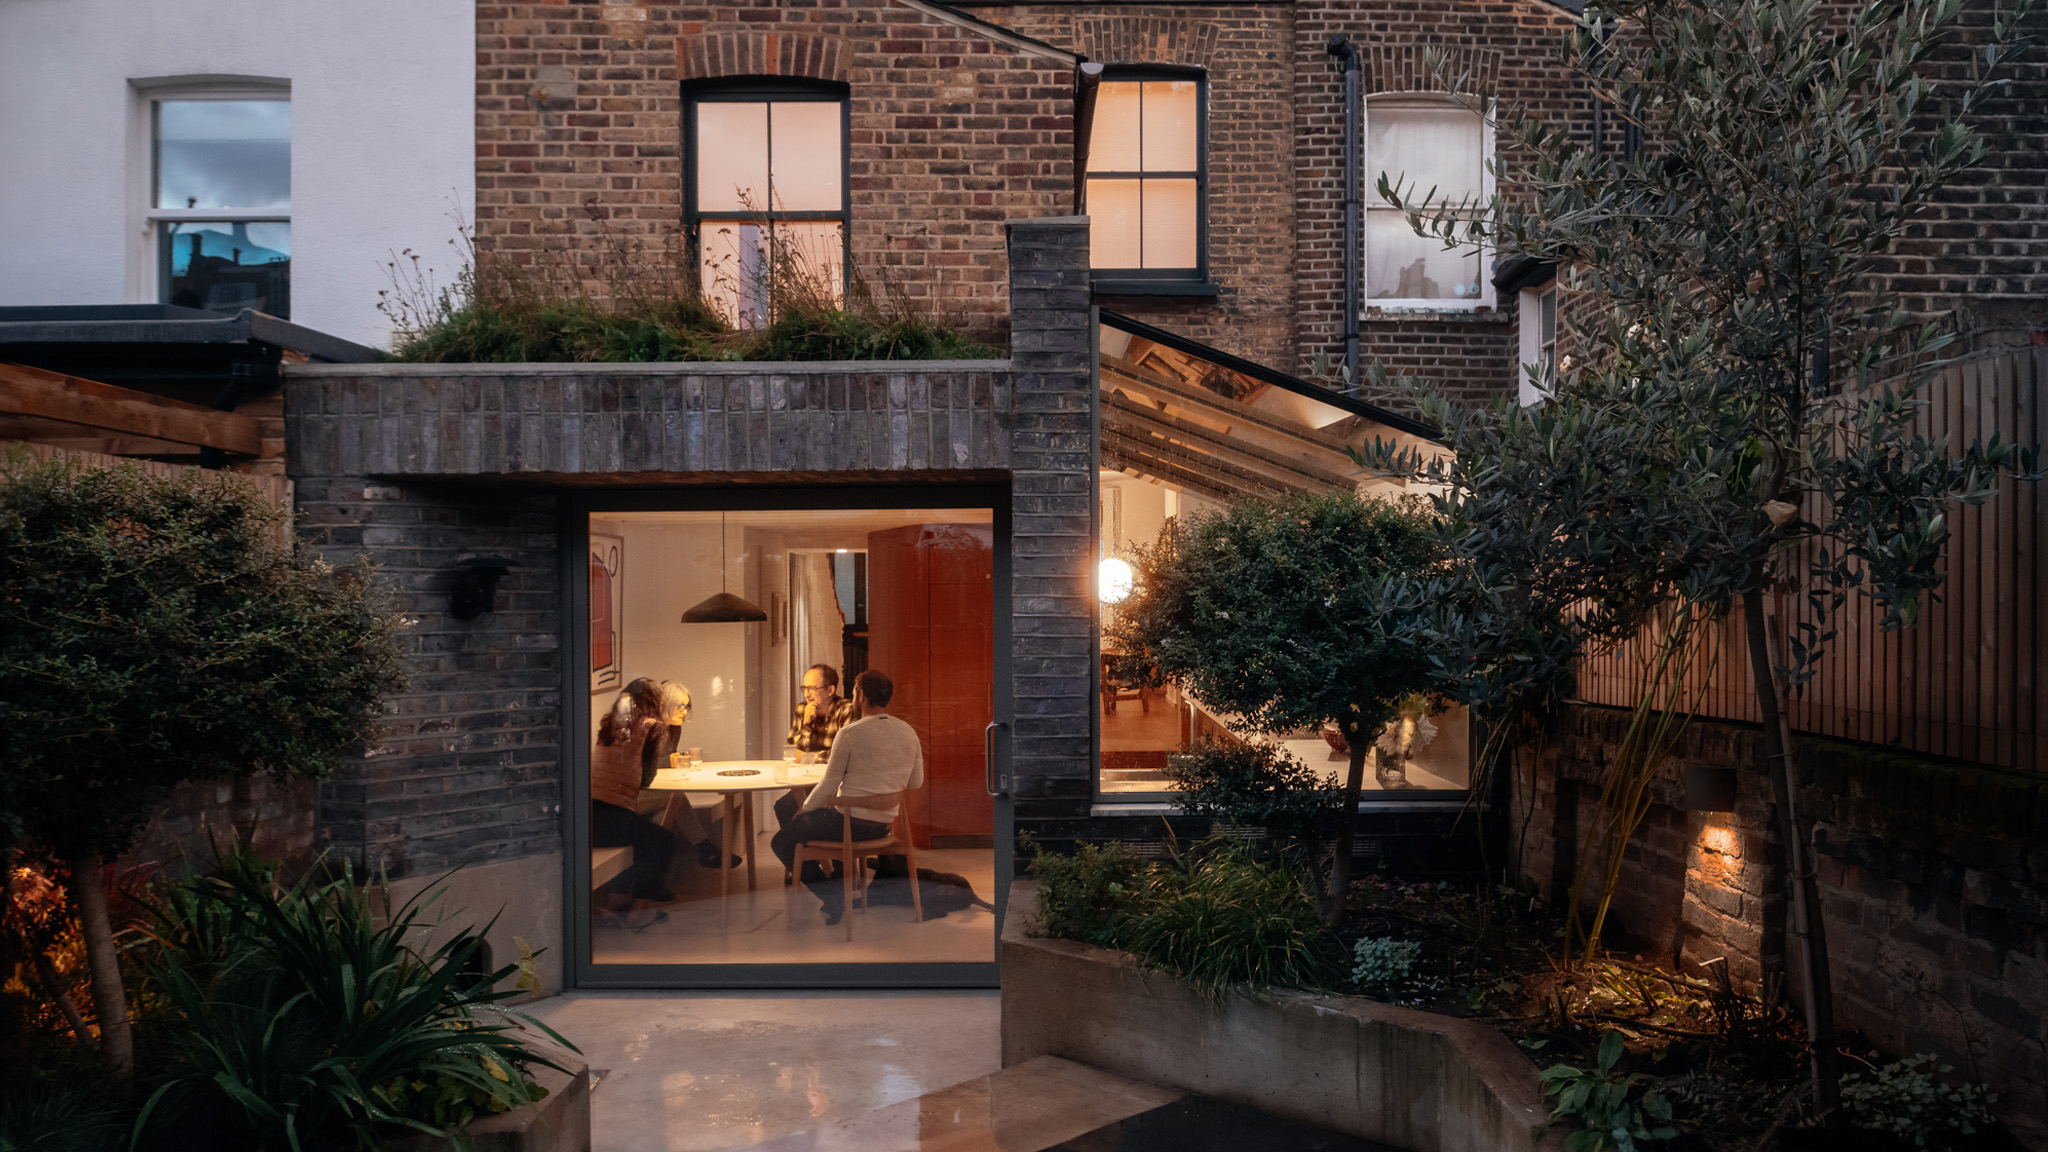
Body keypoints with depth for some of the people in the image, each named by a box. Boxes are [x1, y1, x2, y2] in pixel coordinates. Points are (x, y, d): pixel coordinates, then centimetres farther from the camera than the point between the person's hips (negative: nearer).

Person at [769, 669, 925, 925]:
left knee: (781, 843, 9)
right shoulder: (909, 733, 1)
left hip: (851, 822, -7)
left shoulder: (849, 734, -16)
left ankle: (834, 896, 3)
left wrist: (804, 809, 7)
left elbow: (828, 787, -10)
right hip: (885, 825, 7)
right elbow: (916, 782, 11)